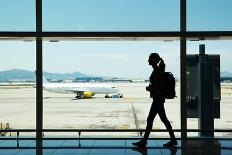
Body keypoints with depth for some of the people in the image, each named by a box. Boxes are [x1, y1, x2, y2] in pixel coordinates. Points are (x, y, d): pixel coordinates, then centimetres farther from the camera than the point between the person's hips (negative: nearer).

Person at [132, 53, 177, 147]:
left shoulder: (157, 72, -16)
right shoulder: (157, 70, 14)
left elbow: (159, 87, -21)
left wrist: (150, 88, -10)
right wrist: (150, 88, 9)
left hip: (158, 99, -10)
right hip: (158, 98, 10)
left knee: (150, 119, -4)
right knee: (164, 119, 13)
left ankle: (144, 141, 2)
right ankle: (173, 139, 19)